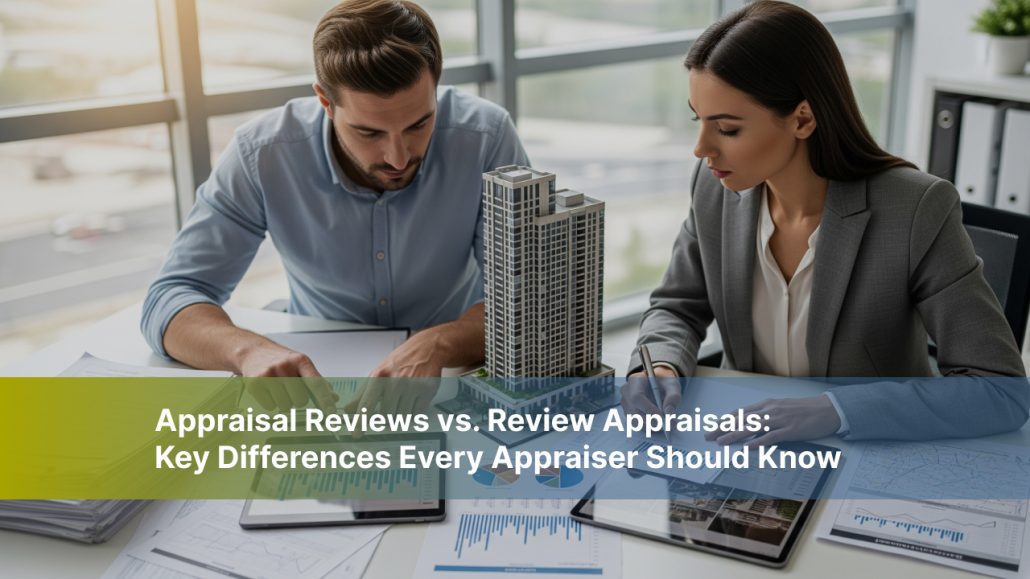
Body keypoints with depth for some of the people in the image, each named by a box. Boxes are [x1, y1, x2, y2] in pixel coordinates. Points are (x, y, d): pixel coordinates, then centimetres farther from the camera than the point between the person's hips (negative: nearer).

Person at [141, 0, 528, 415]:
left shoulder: (486, 137, -19)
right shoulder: (262, 154, -18)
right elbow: (169, 300, -16)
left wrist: (440, 345, -39)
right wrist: (249, 349, -36)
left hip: (454, 383, 0)